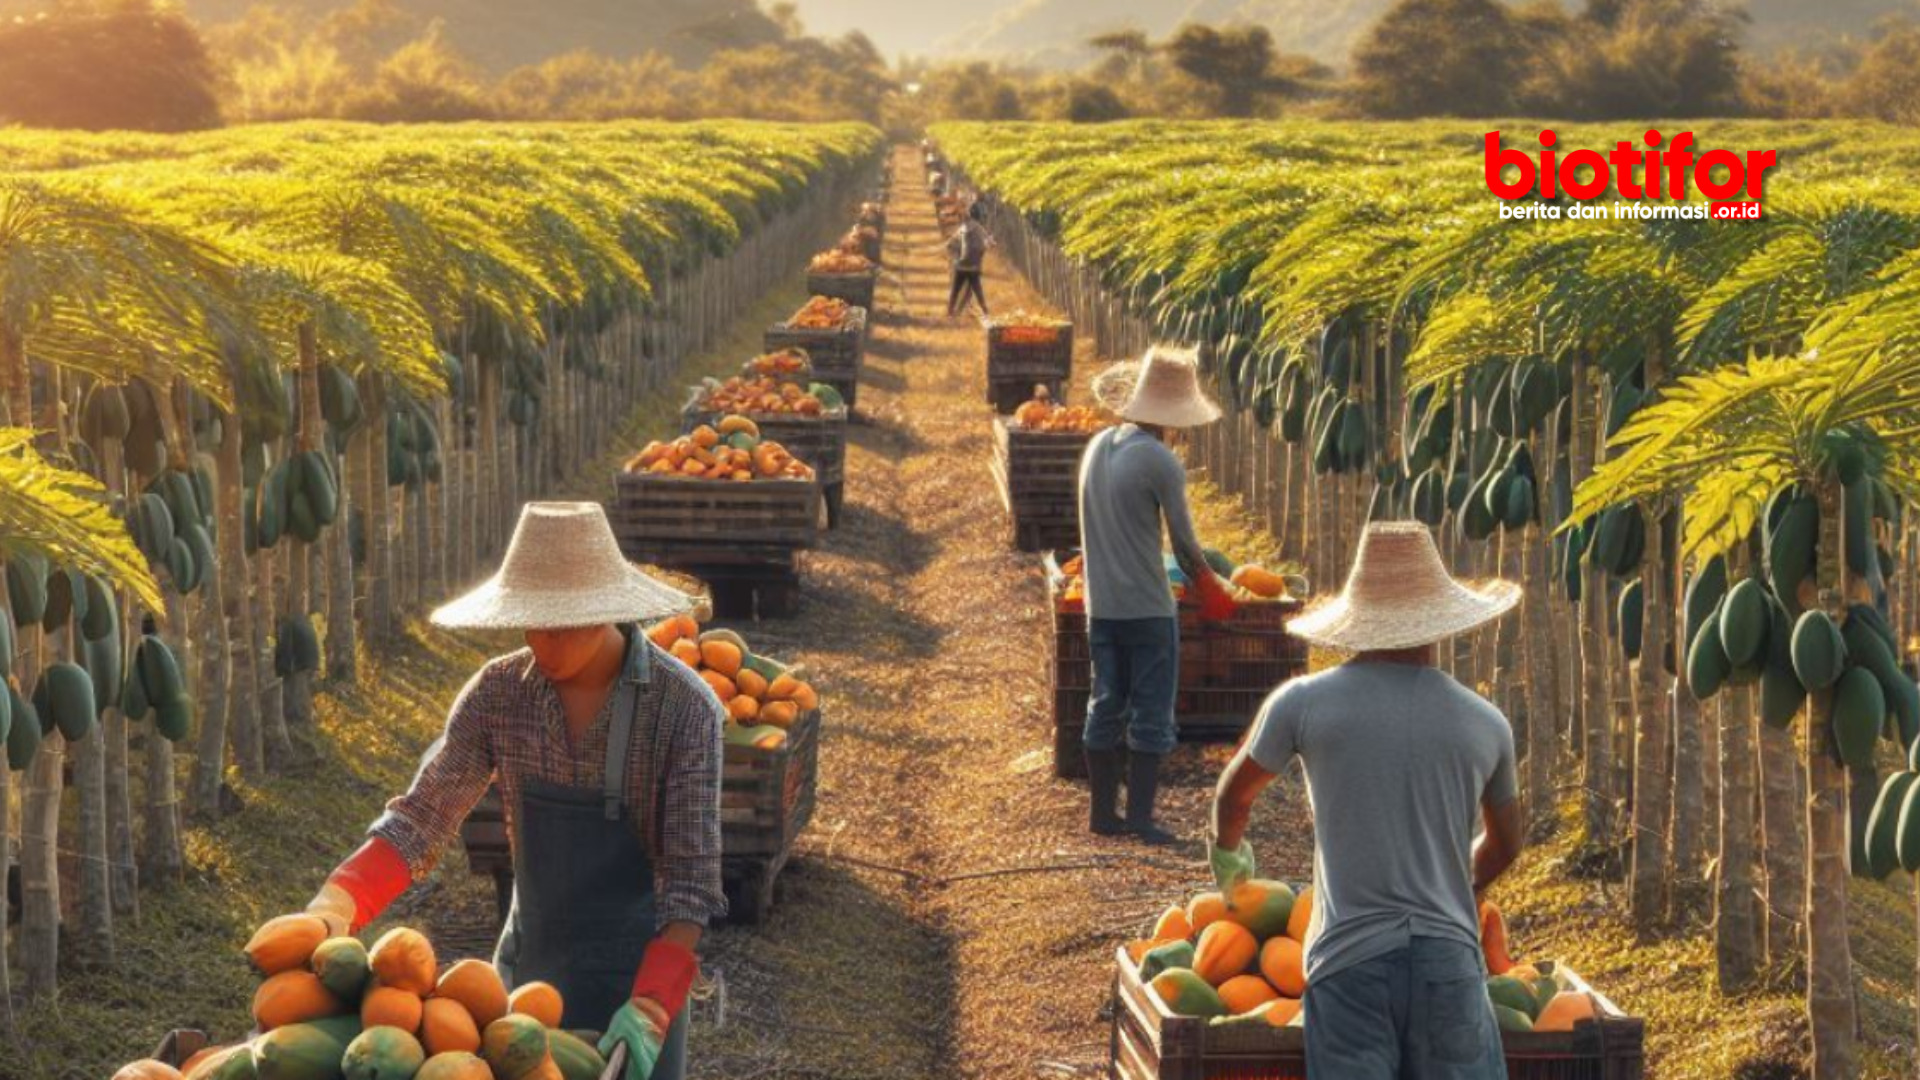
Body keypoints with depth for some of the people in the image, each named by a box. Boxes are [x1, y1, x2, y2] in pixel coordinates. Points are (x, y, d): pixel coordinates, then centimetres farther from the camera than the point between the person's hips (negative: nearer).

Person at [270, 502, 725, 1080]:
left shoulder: (684, 708, -18)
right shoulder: (499, 692, -7)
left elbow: (691, 880, -19)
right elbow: (420, 820, -9)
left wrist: (650, 1010, -31)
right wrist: (328, 914, -24)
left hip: (638, 974, -4)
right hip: (528, 966, 4)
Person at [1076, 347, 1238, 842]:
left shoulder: (1098, 447, 6)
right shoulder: (1160, 462, -15)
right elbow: (1185, 541, -9)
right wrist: (1204, 583, 12)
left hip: (1101, 605, 7)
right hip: (1149, 608, -7)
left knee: (1105, 708, 13)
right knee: (1151, 717, 2)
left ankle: (1103, 812, 19)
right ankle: (1140, 817, 3)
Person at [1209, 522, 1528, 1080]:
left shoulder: (1304, 703, -1)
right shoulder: (1485, 723, 7)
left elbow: (1233, 796, 16)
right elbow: (1505, 845, 24)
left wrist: (1228, 856, 39)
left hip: (1350, 959, -2)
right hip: (1448, 959, 2)